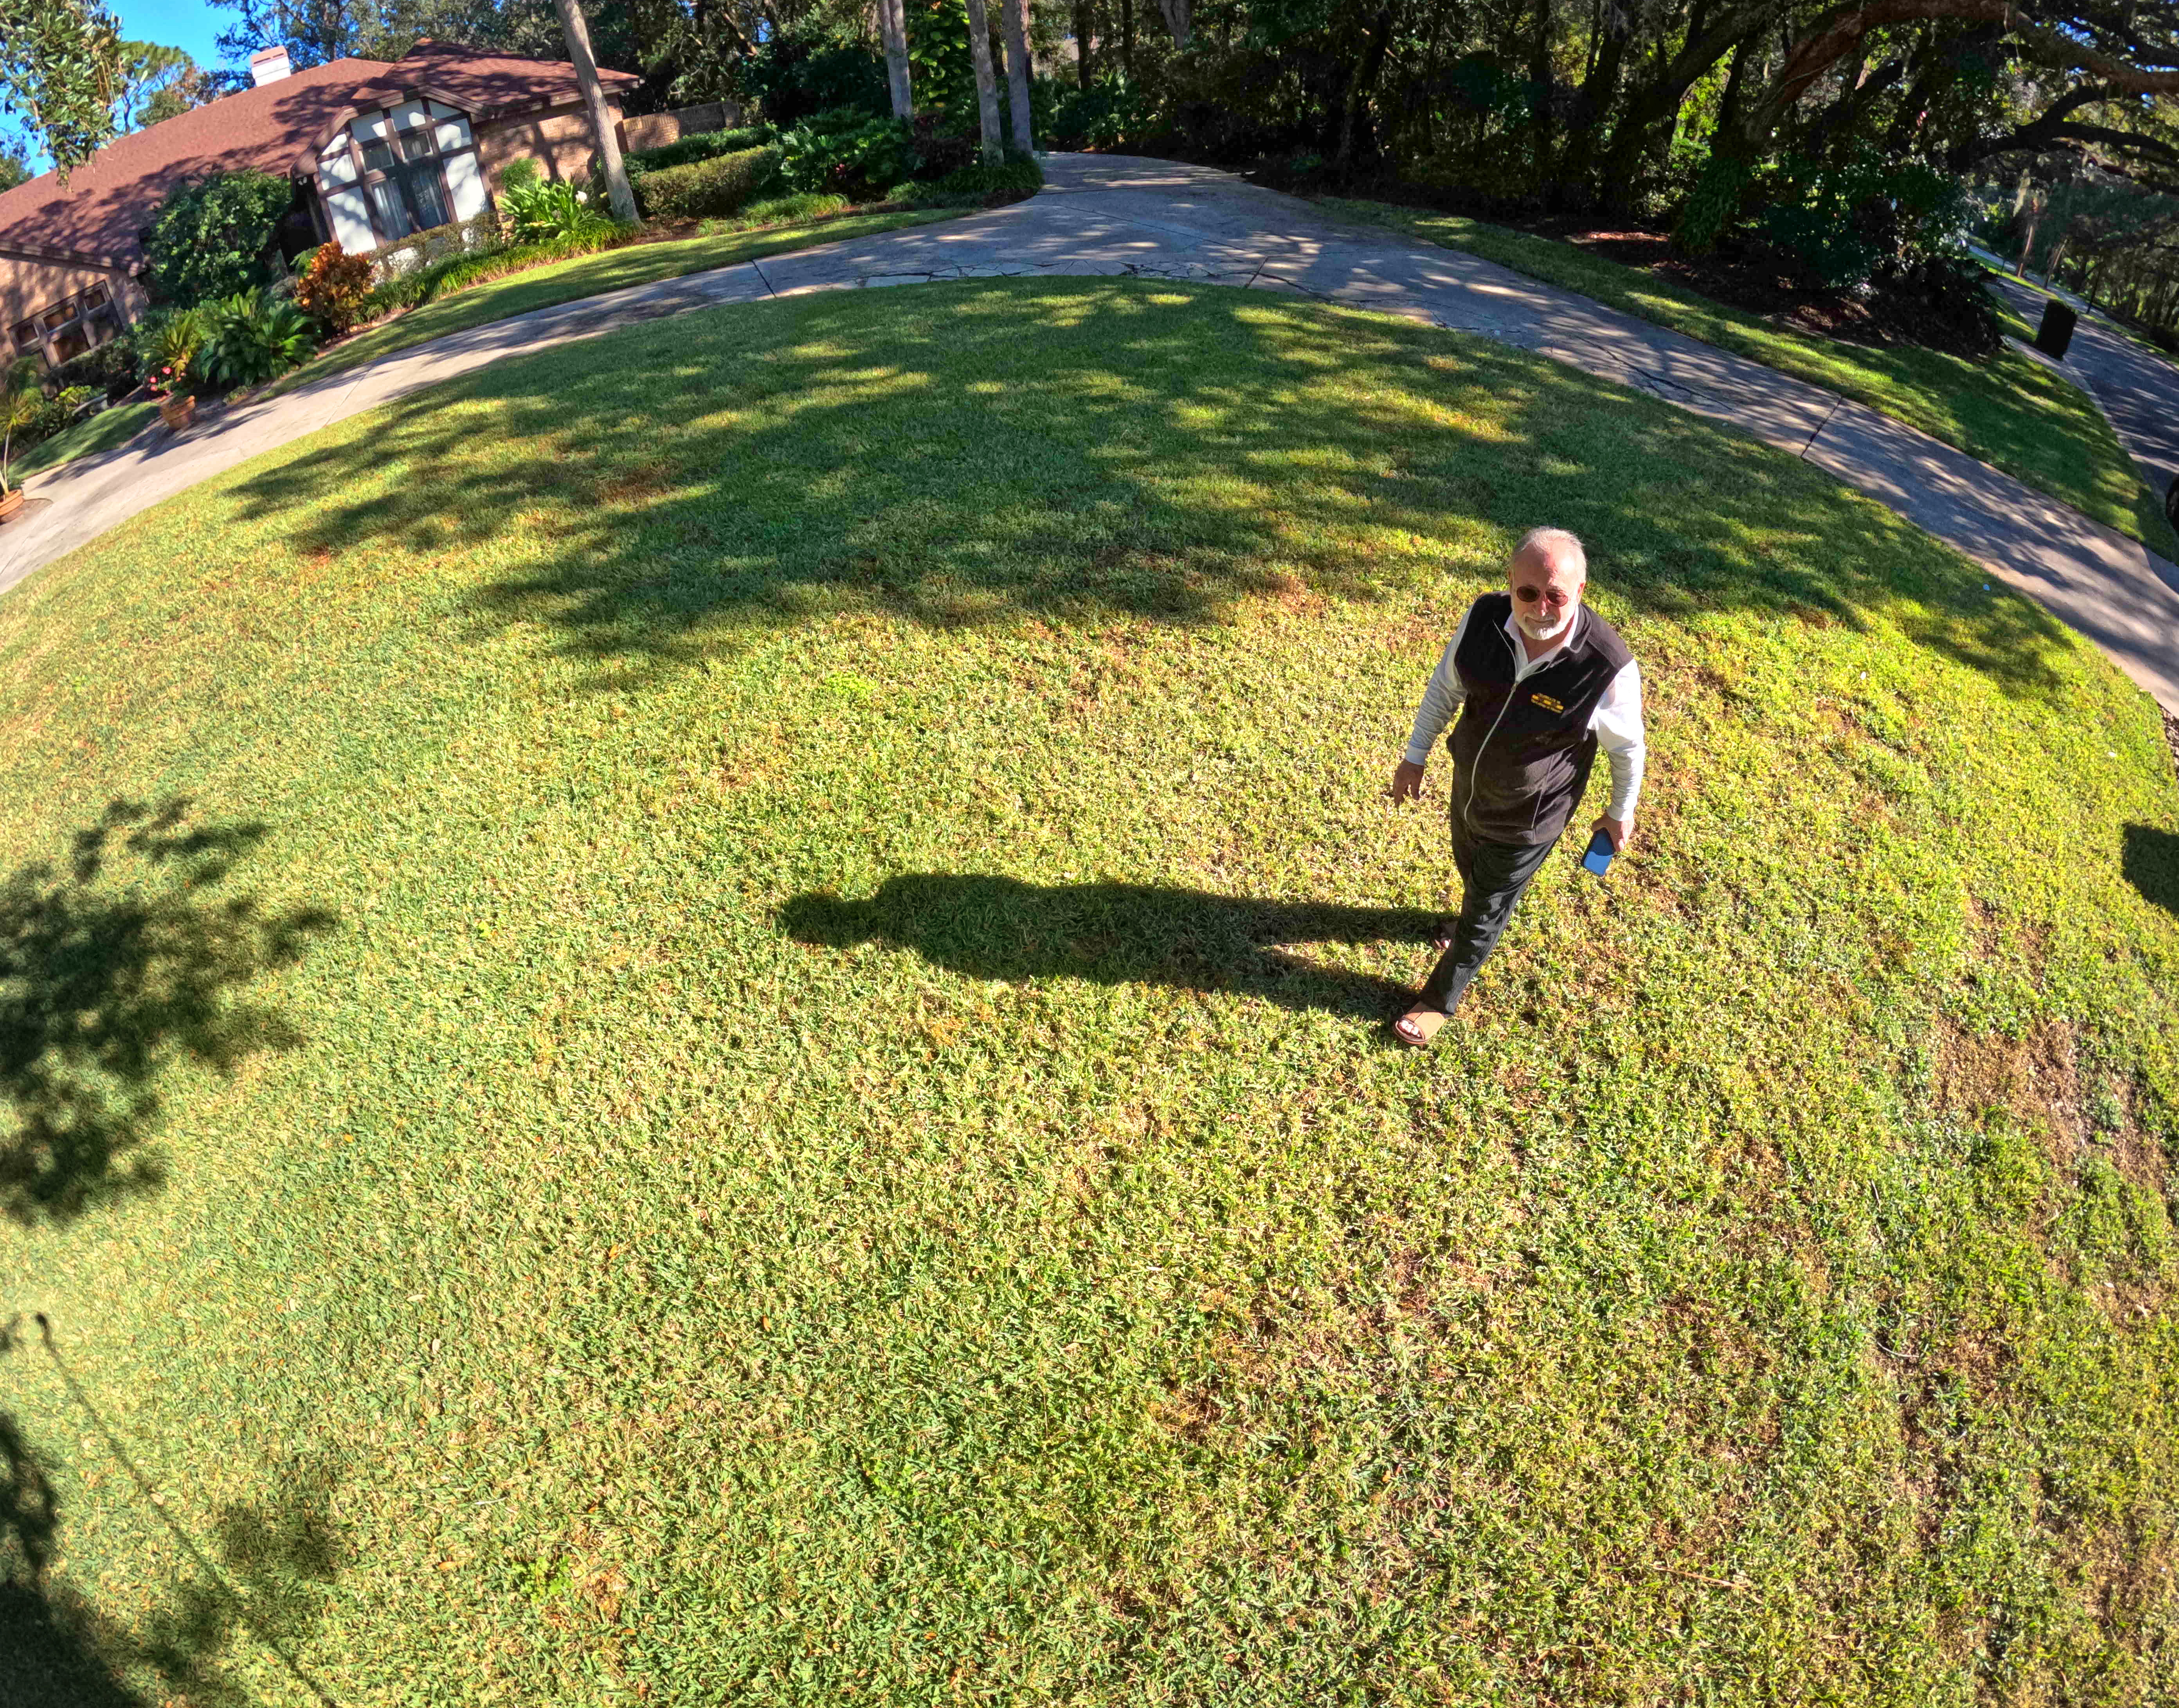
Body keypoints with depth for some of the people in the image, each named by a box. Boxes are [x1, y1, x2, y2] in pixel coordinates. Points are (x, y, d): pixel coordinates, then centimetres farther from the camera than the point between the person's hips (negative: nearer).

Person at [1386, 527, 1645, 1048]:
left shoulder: (1609, 667, -33)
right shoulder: (1484, 619, -23)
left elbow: (1627, 747, -13)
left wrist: (1621, 813, 2)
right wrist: (1415, 756, 4)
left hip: (1526, 820, -4)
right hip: (1468, 786, 4)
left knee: (1487, 913, 18)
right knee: (1469, 868, 34)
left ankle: (1440, 1000, 43)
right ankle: (1477, 916, 70)